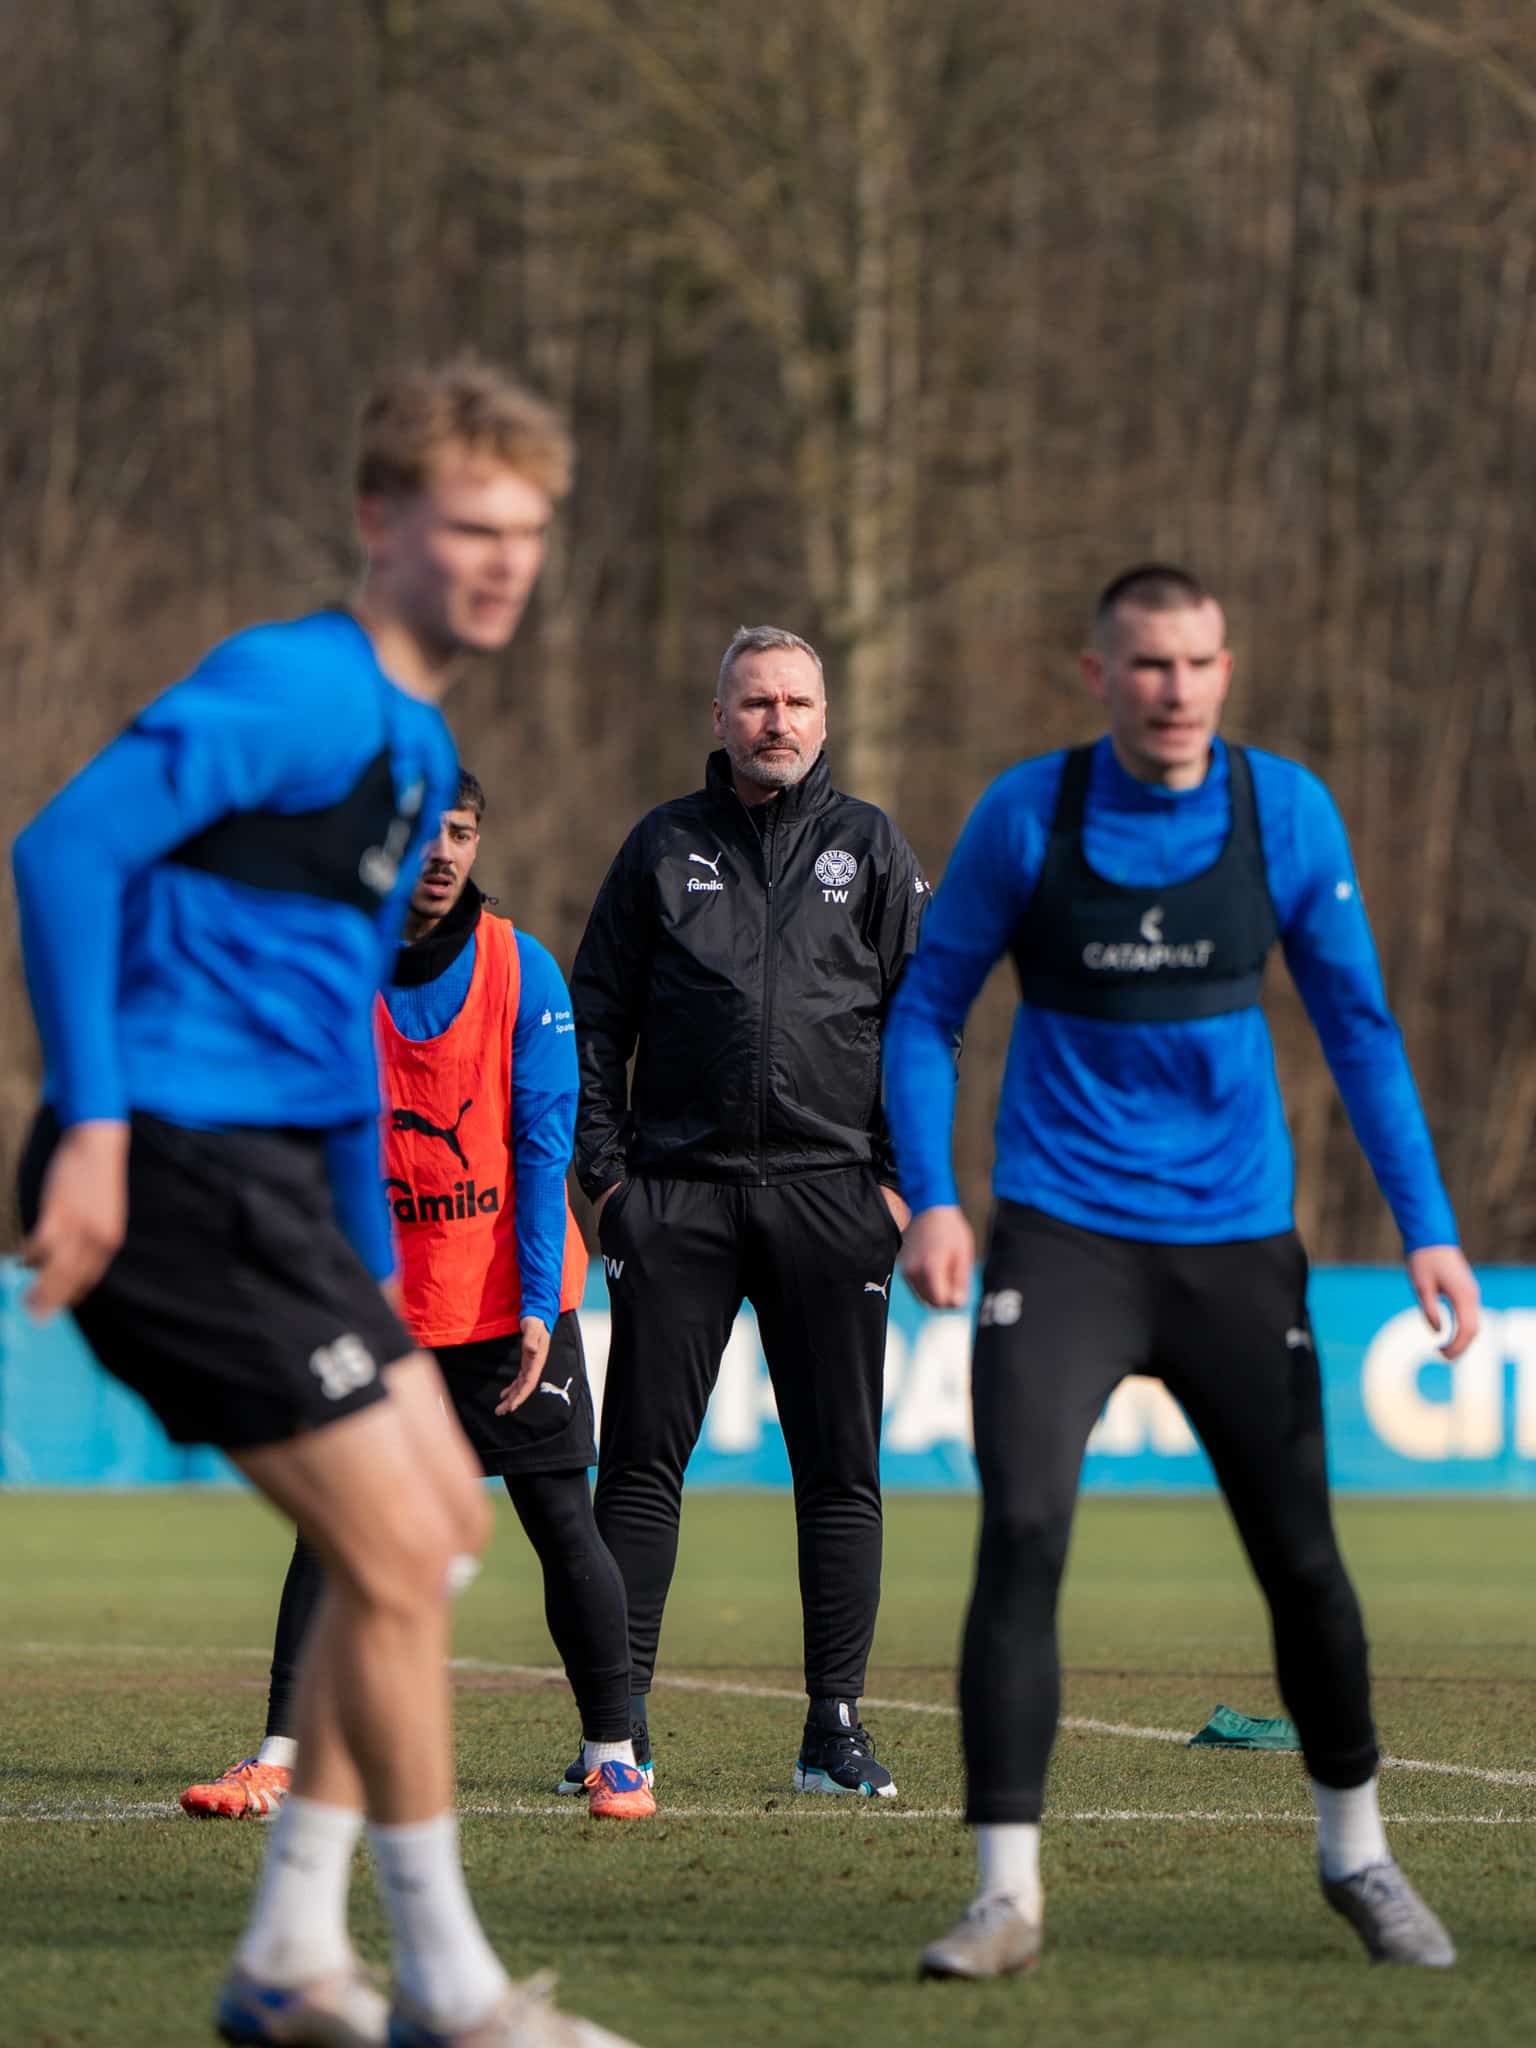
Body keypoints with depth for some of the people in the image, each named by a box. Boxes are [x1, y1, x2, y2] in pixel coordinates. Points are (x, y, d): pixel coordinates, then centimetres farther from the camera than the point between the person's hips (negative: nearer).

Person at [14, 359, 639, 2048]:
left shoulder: (414, 746, 19)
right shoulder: (294, 688, -12)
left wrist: (374, 1293, 26)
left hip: (271, 1180, 10)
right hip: (172, 1170, -10)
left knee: (425, 1528, 14)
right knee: (396, 1555, -8)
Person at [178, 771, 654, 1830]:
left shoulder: (522, 970, -4)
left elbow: (542, 1147, -5)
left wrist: (538, 1307, -11)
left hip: (509, 1303, -1)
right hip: (379, 1302, 1)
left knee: (562, 1521, -1)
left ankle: (614, 1751, 8)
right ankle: (282, 1755, 0)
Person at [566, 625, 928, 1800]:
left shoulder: (870, 847, 9)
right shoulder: (664, 846, 11)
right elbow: (596, 1017, 12)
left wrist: (902, 1176, -3)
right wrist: (604, 1166, 1)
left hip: (831, 1195, 0)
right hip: (677, 1191, 0)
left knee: (840, 1472, 0)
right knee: (642, 1461, -2)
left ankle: (836, 1727, 6)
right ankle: (620, 1719, 2)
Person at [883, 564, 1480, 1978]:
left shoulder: (1285, 812, -1)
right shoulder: (1026, 816, -5)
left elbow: (1358, 1023, 7)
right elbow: (926, 1011, 3)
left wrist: (1428, 1227, 2)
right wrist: (931, 1200, -10)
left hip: (1235, 1240, 2)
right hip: (1063, 1235, -2)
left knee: (1302, 1559, 5)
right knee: (1021, 1533, -18)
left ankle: (1356, 1851, 28)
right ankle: (1008, 1891, -15)